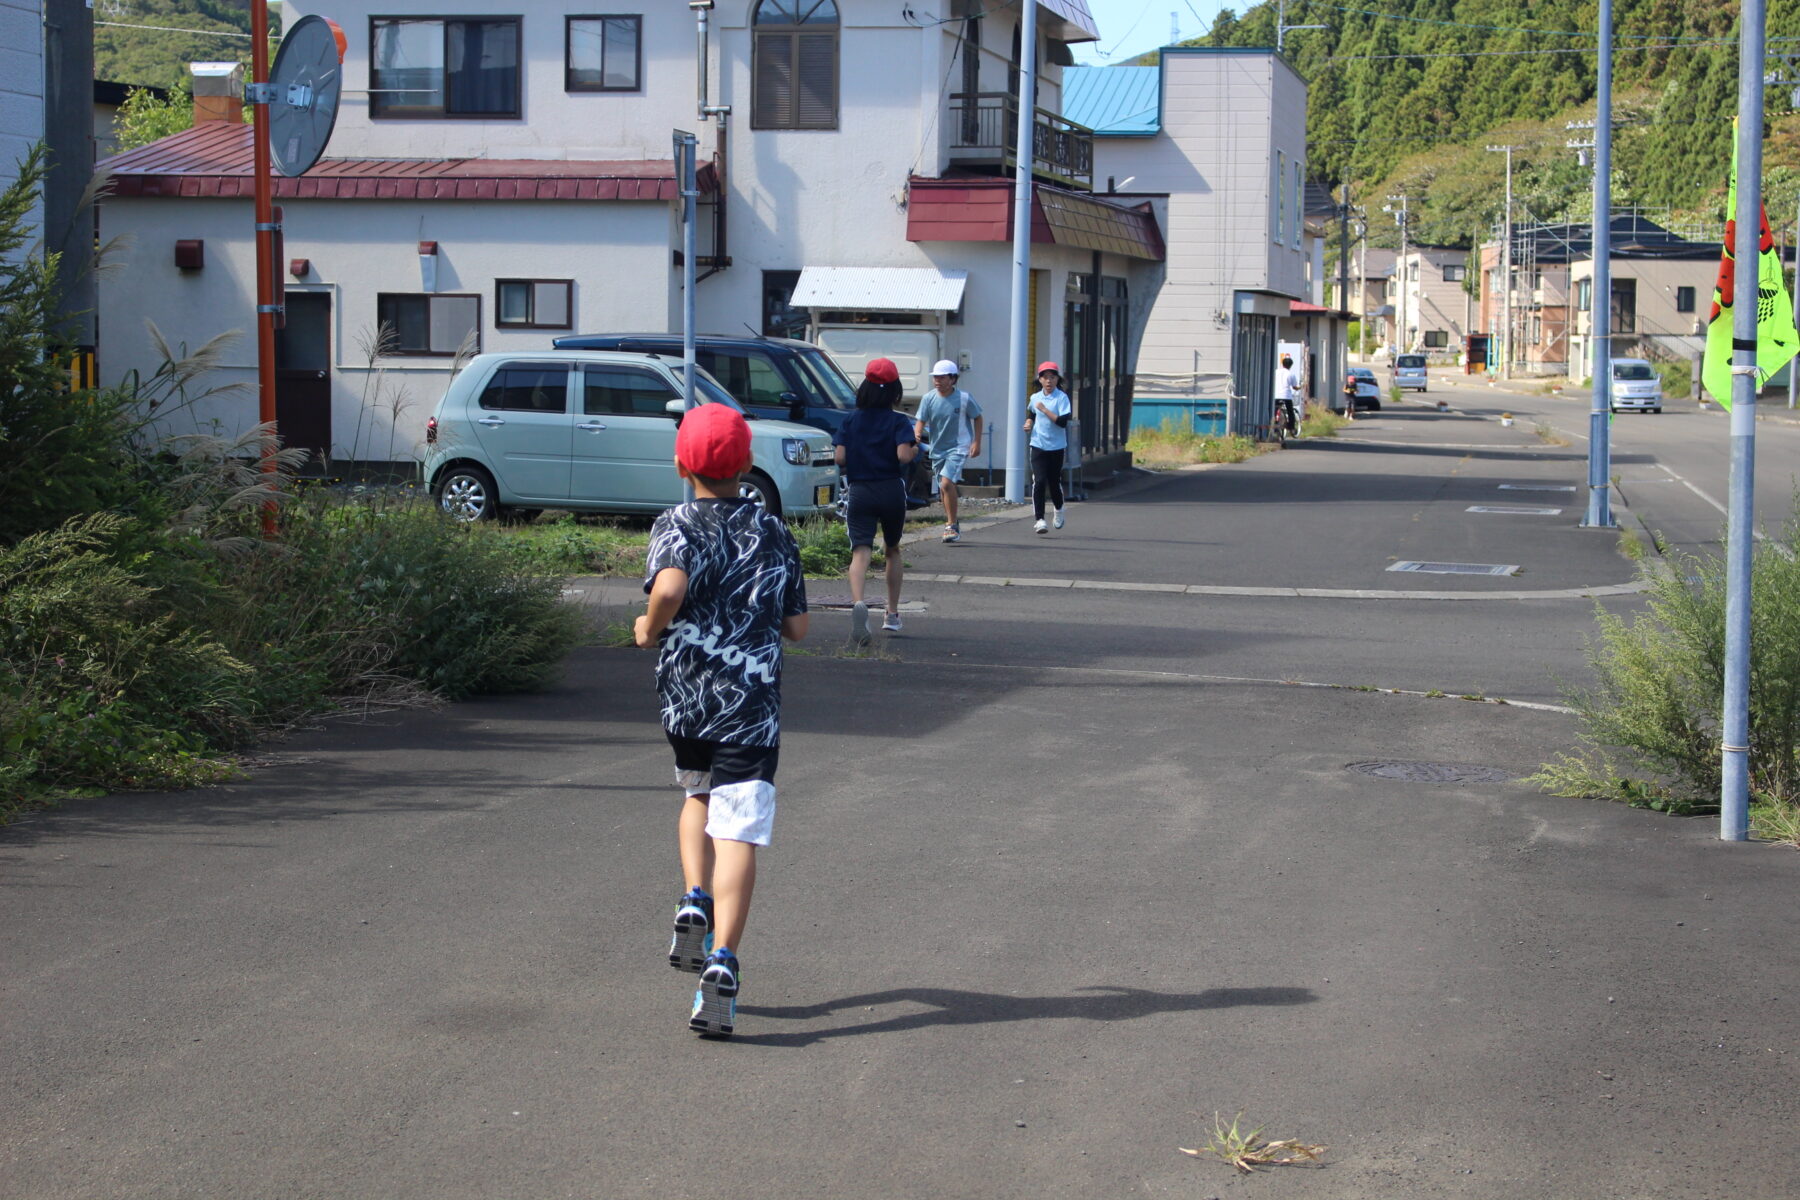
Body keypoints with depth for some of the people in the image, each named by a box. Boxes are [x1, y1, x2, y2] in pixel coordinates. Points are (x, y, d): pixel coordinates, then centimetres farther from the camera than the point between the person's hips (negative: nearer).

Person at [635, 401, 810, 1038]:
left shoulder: (675, 525, -2)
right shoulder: (774, 533, 8)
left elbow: (670, 585, -24)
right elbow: (797, 626, 9)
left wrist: (649, 628, -5)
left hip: (684, 694, 0)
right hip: (753, 700, 0)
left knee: (698, 794, 28)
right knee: (738, 831, -7)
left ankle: (695, 904, 10)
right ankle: (722, 959, -21)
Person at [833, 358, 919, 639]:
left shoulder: (851, 421, 4)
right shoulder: (898, 421, -3)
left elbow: (840, 457, -4)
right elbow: (903, 455, -17)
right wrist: (915, 449, 5)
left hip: (859, 491, 0)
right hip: (892, 491, 0)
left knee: (861, 551, -11)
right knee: (892, 550, 20)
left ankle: (857, 602, -39)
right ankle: (892, 614, 24)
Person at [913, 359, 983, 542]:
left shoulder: (964, 398, -10)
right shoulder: (928, 398, -4)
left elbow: (977, 418, 2)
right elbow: (921, 421, -4)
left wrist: (977, 442, -5)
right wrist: (917, 434, -27)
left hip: (958, 447, -5)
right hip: (937, 449, 5)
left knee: (947, 483, -22)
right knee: (944, 489, 14)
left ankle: (952, 525, -13)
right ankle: (952, 526, 31)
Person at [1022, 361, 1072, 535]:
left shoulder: (1061, 397, -8)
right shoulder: (1035, 398, 5)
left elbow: (1063, 421, -19)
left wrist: (1044, 410, -22)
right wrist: (1028, 423, 6)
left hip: (1056, 447, -2)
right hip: (1038, 446, 2)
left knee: (1054, 482, 9)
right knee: (1039, 481, -12)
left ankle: (1058, 510, 39)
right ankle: (1040, 519, -11)